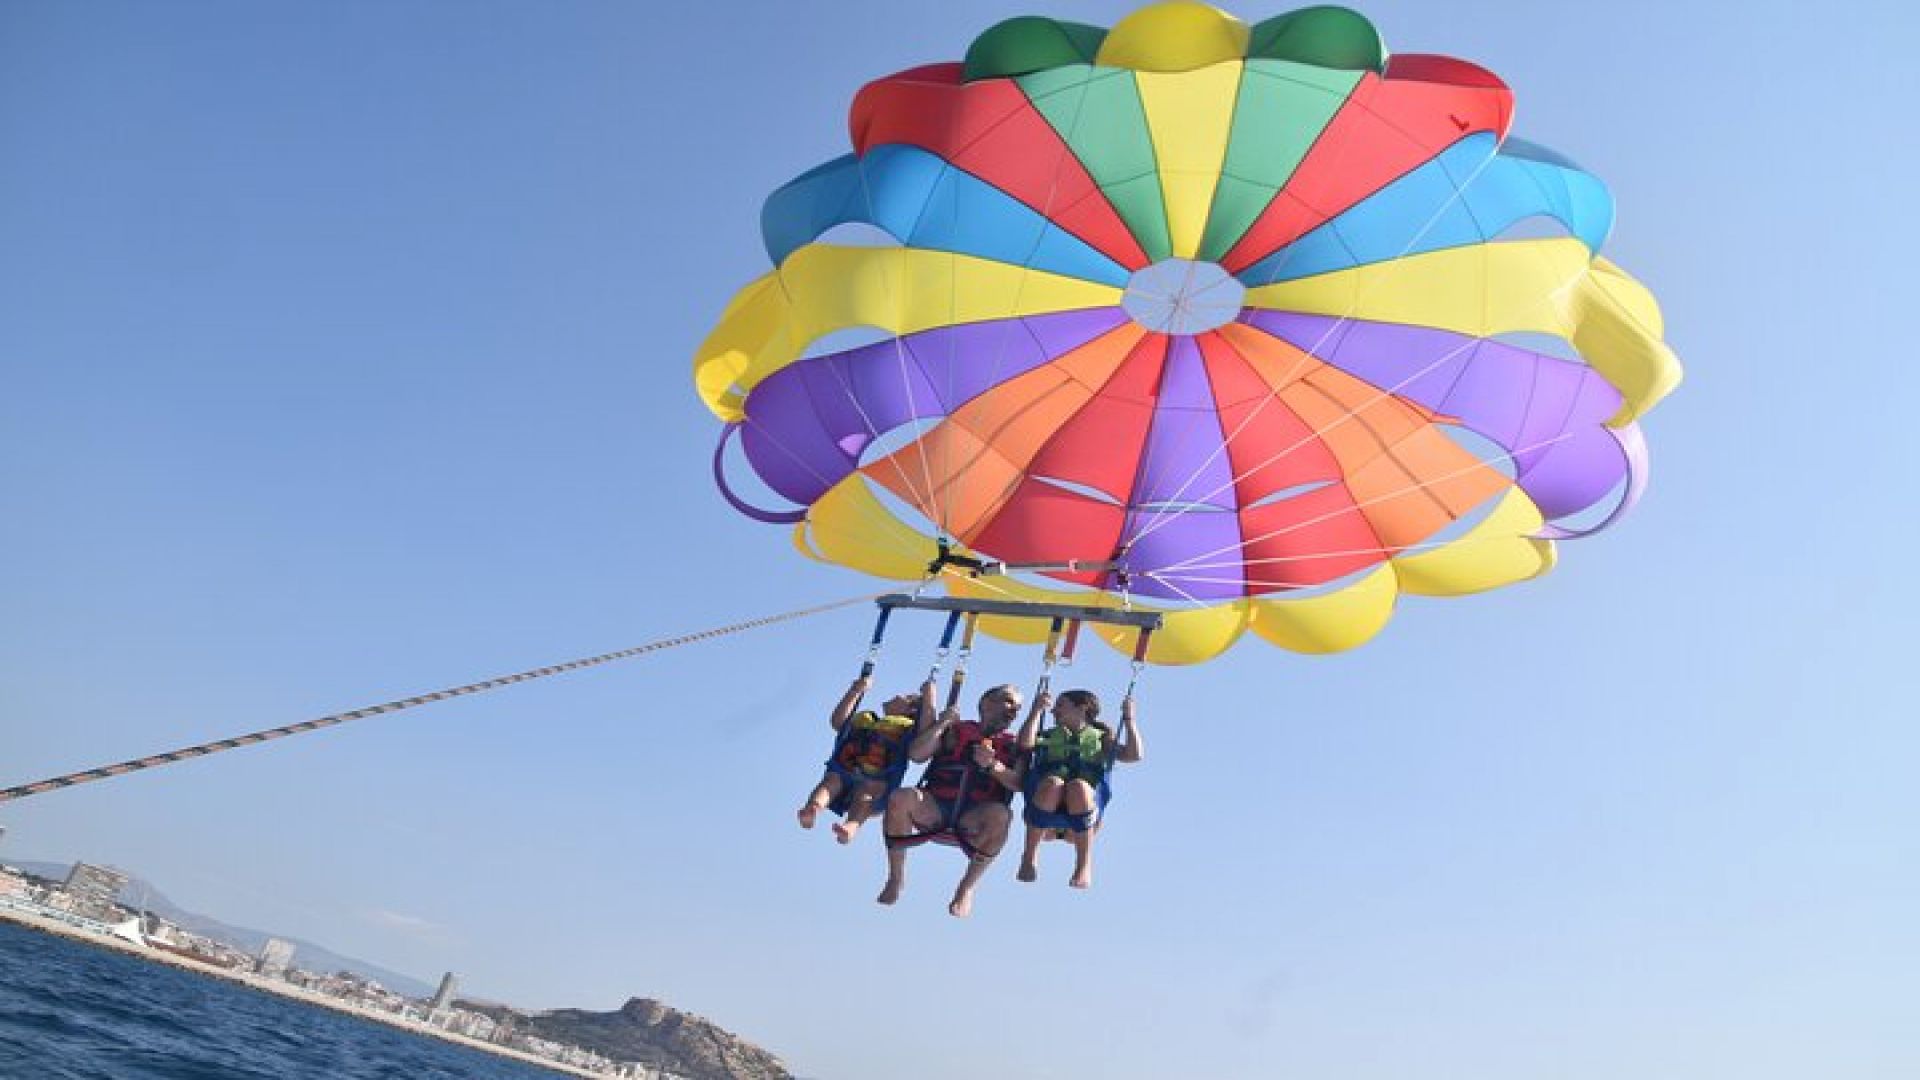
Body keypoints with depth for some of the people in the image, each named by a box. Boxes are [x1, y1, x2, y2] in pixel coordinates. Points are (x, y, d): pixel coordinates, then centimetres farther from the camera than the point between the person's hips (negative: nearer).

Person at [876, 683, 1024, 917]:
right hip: (934, 810, 0)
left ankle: (967, 887, -15)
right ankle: (896, 878, -10)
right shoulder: (955, 731, 13)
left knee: (1000, 815, -35)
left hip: (973, 819, 0)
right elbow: (916, 754, 1)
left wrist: (992, 765, -17)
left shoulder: (1012, 746, 14)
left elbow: (1019, 783, -3)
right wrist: (942, 723, -4)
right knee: (901, 798, -30)